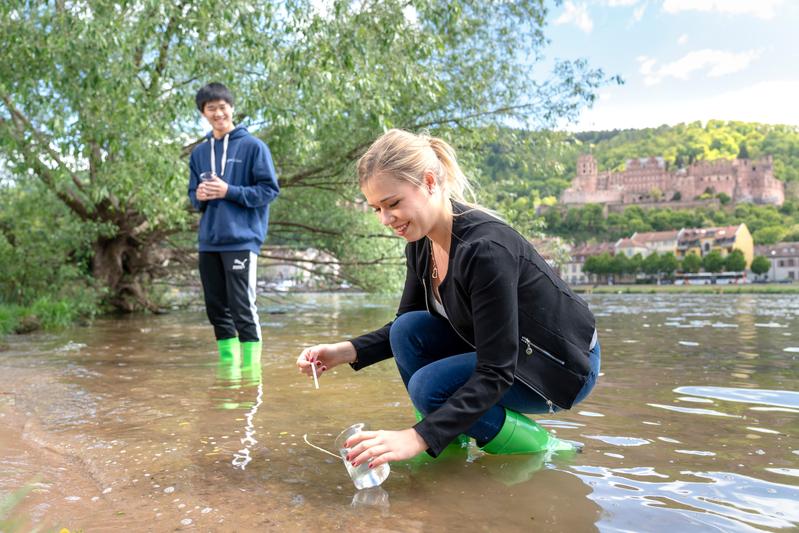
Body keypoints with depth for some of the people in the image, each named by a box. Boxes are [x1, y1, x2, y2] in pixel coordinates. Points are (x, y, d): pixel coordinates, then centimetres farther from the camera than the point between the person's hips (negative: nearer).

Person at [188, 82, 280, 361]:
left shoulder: (253, 146, -1)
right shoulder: (199, 153, 15)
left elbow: (269, 190, -5)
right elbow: (193, 195, 20)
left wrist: (229, 191, -13)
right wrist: (199, 196, -3)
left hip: (241, 240, -6)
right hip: (208, 243, 6)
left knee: (243, 308, -6)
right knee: (217, 310, 10)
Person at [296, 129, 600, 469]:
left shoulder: (486, 247, -32)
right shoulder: (420, 244, -6)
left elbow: (496, 373, -32)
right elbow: (403, 326, 5)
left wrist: (419, 437, -37)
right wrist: (344, 352, -12)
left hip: (566, 364, -7)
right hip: (501, 349, 8)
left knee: (430, 388, -24)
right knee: (409, 330, -12)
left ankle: (544, 451, -3)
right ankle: (451, 445, 1)